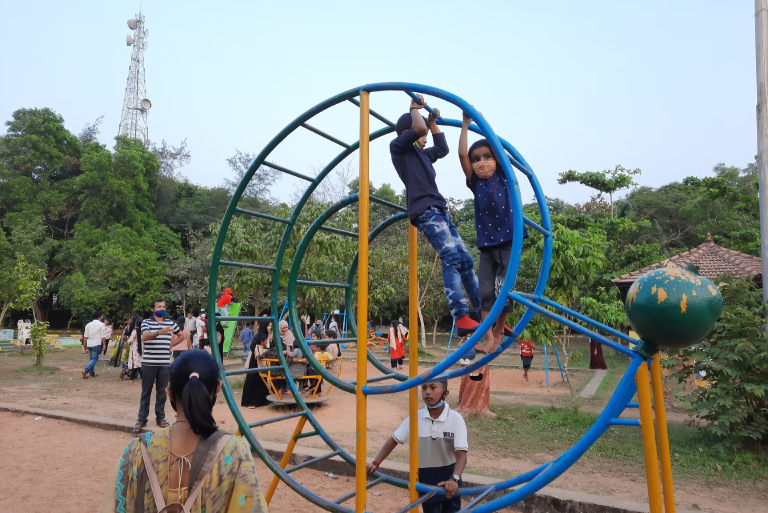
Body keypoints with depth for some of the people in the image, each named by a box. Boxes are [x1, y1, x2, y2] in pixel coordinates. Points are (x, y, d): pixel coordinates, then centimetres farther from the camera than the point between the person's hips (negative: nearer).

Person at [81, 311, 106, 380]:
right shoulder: (101, 324, -7)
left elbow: (85, 336, 8)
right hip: (96, 344, -6)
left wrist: (84, 344, 15)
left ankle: (92, 373, 20)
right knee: (94, 359, -3)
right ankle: (85, 370, -20)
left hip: (89, 344, 6)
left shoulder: (88, 324, 9)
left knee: (91, 359, 16)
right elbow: (102, 337, -8)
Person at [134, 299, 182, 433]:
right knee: (146, 392, 5)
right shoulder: (146, 322, -2)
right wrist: (159, 332, -39)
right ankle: (142, 419, 12)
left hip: (164, 363, 3)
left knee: (162, 391, 8)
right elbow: (145, 337, -22)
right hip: (149, 362, -3)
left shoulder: (170, 323, 8)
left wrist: (171, 345, 8)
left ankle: (160, 417, 18)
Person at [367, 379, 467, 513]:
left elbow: (461, 455, -20)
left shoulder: (455, 419, -17)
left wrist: (454, 479, -36)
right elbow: (394, 440, -1)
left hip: (449, 480, -1)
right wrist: (375, 463, -10)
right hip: (425, 479, 1)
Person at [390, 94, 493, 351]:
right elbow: (419, 128, -12)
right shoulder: (398, 147, 3)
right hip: (426, 212, -9)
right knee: (451, 258, -25)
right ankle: (462, 318, -31)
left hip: (440, 211, 9)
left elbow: (443, 149, 38)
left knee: (465, 260, 5)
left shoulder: (421, 154, 27)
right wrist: (415, 108, 6)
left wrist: (433, 121, 36)